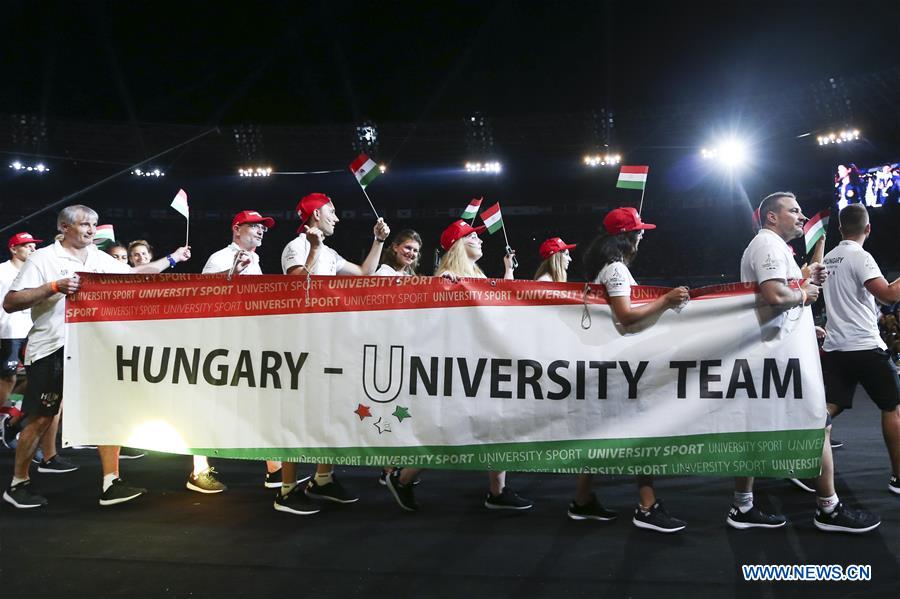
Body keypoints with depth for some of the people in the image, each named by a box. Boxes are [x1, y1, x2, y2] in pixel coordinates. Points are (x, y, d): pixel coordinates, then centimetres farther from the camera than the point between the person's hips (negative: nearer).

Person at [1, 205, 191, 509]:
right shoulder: (43, 259, -6)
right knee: (41, 419, 5)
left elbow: (136, 274, 22)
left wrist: (172, 258, 21)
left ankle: (111, 483, -1)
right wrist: (54, 287, -23)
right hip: (51, 350, -5)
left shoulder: (100, 259, 10)